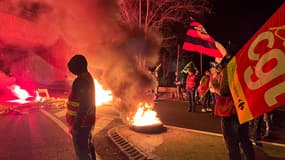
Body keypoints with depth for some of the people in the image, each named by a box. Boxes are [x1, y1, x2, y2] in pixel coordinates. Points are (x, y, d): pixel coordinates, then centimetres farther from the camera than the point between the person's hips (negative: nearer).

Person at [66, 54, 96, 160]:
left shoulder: (81, 81, -23)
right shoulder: (87, 77, 8)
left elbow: (84, 105, -28)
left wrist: (75, 125, -22)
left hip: (81, 123, -10)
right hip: (87, 121, 10)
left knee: (81, 151, 2)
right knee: (87, 146, 25)